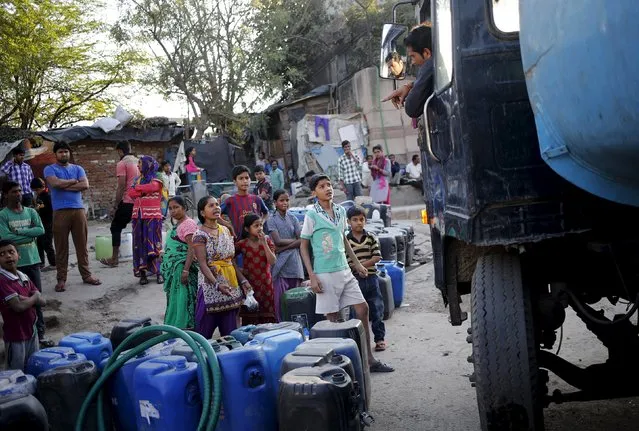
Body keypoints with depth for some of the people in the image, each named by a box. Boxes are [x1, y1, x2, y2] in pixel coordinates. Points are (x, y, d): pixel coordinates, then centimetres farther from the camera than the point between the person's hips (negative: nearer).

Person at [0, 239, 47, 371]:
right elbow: (19, 306, -24)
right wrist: (33, 298, -6)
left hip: (31, 332, 7)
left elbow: (42, 301, 2)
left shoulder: (24, 277, 6)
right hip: (15, 336, -7)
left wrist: (24, 299, -16)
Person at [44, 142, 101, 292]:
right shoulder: (50, 169, 6)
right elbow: (55, 183, -15)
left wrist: (64, 185, -7)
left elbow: (85, 185, -2)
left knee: (82, 244, 7)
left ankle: (86, 275, 15)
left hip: (79, 209, 3)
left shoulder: (78, 168, 15)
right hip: (60, 211, -3)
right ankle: (61, 279, 6)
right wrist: (74, 181, -2)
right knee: (61, 246, 0)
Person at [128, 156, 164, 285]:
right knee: (140, 243, 1)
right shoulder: (137, 179, 17)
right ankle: (142, 272, 3)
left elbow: (152, 187, -20)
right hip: (138, 215, 5)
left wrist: (138, 187, -5)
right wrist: (144, 191, -11)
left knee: (153, 243, -5)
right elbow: (131, 193, 2)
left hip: (152, 215, -5)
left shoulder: (155, 179, 2)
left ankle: (158, 272, -1)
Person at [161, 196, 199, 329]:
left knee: (182, 301, -8)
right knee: (173, 301, 12)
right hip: (173, 269, 10)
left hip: (182, 268, -10)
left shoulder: (188, 224, -12)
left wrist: (185, 270, -24)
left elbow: (192, 249, -19)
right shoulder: (177, 224, 17)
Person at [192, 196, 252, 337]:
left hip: (230, 283, 6)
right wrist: (217, 284, -29)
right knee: (205, 331, 0)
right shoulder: (200, 235, -9)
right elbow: (203, 264, -17)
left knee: (230, 331, 10)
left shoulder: (226, 230, 10)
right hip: (211, 282, -6)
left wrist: (243, 280, 6)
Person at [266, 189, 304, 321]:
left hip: (294, 264, 3)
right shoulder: (272, 220, 2)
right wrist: (295, 240, -1)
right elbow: (278, 241, -10)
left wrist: (284, 247, -8)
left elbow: (302, 240, 0)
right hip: (280, 265, -3)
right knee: (280, 300, -8)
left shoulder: (293, 219, 11)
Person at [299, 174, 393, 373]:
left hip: (345, 270, 6)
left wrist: (356, 263, 20)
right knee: (332, 318, 1)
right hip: (325, 274, -6)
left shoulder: (341, 211, 8)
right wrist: (312, 276, -12)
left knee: (362, 308, 5)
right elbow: (303, 246, -6)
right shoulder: (312, 215, -9)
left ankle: (369, 359, 15)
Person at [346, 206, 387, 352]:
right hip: (355, 280, -1)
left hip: (371, 278, 2)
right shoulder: (345, 240, -3)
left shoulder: (371, 238, 2)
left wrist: (362, 265, -15)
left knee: (377, 309, 6)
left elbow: (377, 257, -4)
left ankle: (380, 338, 17)